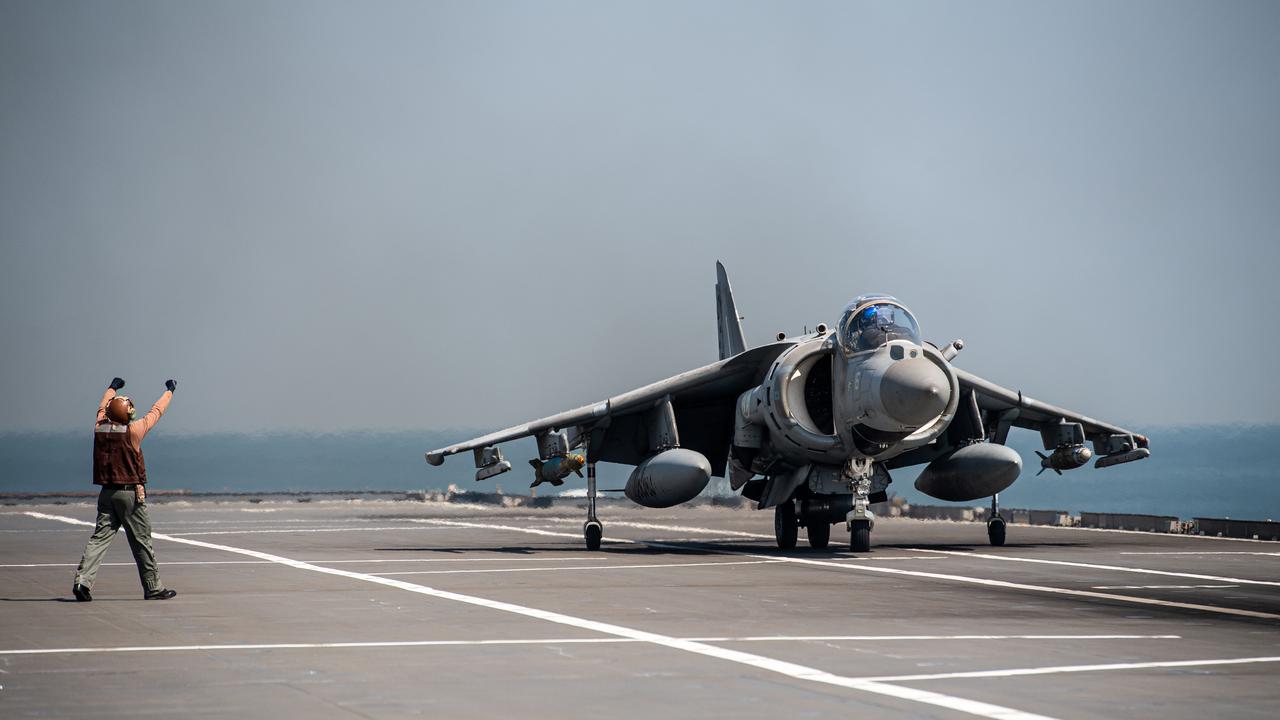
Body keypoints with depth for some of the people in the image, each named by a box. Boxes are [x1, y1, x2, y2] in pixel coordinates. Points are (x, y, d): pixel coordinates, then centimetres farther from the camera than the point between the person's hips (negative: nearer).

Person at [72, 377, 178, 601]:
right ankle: (153, 587, 10)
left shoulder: (100, 428, 2)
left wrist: (112, 388, 42)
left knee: (100, 536, 2)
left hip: (106, 492, 5)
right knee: (141, 542, 3)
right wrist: (169, 391, 21)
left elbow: (103, 408, 24)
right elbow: (156, 411, 4)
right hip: (130, 492, -5)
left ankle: (83, 580, -13)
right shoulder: (133, 430, -10)